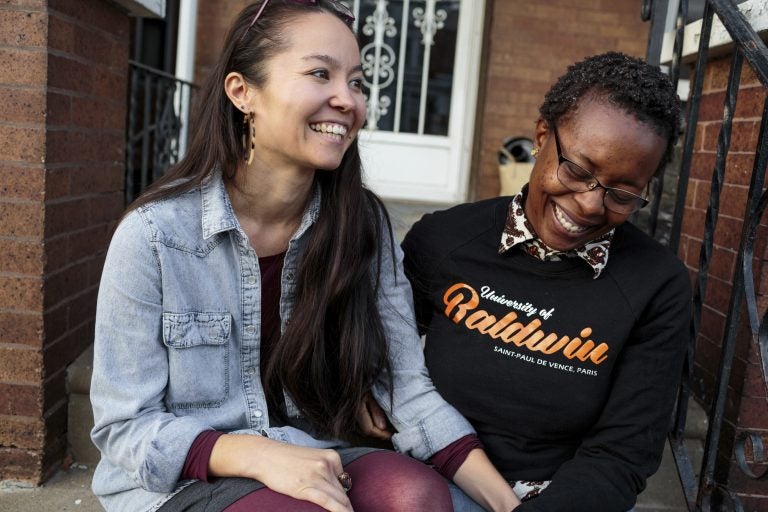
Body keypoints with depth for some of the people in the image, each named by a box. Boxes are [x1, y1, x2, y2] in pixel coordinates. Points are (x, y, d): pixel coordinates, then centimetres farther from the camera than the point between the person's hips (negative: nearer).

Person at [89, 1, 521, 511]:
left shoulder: (363, 223, -5)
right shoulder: (154, 234, -15)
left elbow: (406, 386, -7)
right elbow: (125, 427, -10)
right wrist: (257, 455, -27)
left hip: (316, 467, 4)